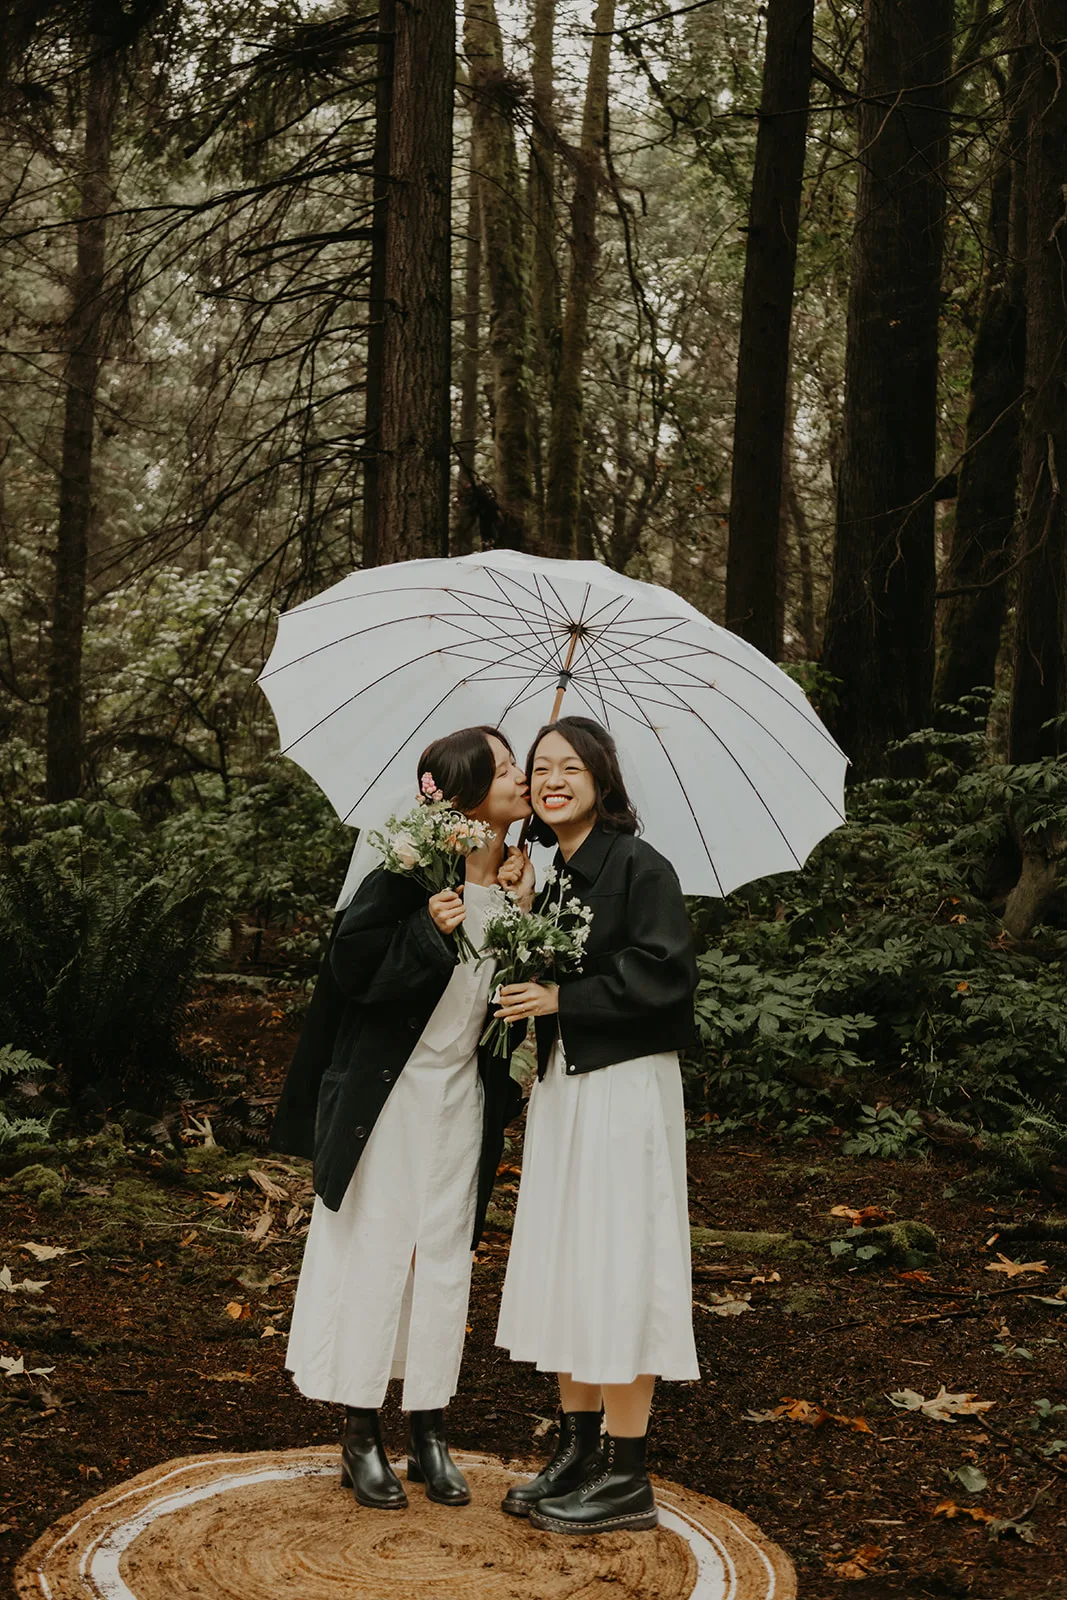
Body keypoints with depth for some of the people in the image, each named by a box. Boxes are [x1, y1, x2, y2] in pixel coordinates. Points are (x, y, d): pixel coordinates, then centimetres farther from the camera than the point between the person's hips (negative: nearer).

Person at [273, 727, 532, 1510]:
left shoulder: (518, 880, 0)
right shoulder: (412, 875, -17)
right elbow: (351, 967, -17)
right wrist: (427, 931, -29)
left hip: (464, 1089, 5)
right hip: (391, 1087, -5)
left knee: (446, 1252, 9)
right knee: (375, 1246, 2)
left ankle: (430, 1431, 20)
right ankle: (362, 1434, 13)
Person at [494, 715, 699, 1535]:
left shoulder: (639, 866, -10)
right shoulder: (545, 873, 12)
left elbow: (665, 973, -18)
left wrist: (563, 998, -17)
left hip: (624, 1088, -8)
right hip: (561, 1083, 8)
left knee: (617, 1270, -4)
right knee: (561, 1267, 10)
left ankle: (627, 1479, 5)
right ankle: (578, 1452, 21)